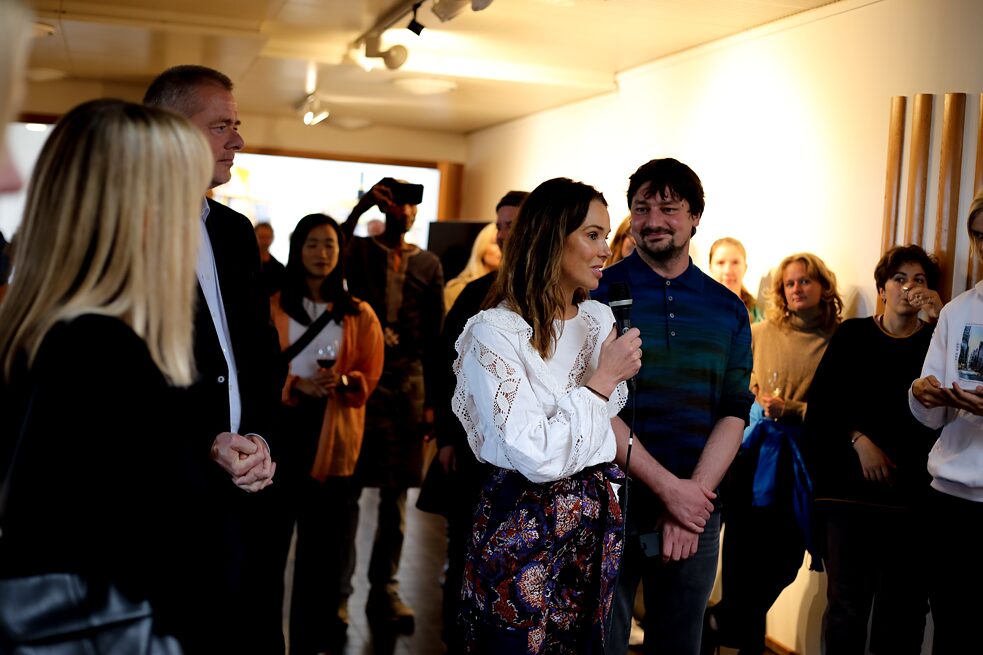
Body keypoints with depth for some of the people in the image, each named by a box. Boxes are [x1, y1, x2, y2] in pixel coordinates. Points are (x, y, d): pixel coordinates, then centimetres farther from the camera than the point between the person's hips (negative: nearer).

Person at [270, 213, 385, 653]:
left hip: (333, 439, 1)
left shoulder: (360, 315, 8)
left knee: (323, 545, 5)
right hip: (280, 432, -1)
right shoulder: (273, 307, 5)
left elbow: (370, 378, 6)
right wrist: (297, 385, -14)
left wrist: (343, 381, -14)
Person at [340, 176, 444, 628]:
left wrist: (431, 400, 7)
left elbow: (434, 336, 10)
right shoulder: (360, 251, 5)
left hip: (408, 382, 3)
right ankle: (338, 591, 8)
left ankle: (385, 590, 16)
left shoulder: (429, 265, 11)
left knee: (396, 493, 6)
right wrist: (361, 206, -17)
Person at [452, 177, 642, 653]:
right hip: (524, 532, -7)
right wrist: (603, 379, -17)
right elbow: (539, 457, -24)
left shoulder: (600, 319, 5)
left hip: (598, 521, 7)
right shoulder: (494, 333, -18)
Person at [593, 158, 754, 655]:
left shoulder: (728, 310, 7)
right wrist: (669, 487, -15)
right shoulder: (600, 293, -4)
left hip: (696, 509, 3)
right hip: (608, 504, -3)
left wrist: (694, 495, -11)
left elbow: (734, 413, 2)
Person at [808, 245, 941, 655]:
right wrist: (859, 440, -9)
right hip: (853, 485, 0)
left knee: (903, 606, 2)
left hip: (911, 492, 0)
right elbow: (822, 398, 3)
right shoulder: (852, 335, 11)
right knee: (846, 602, 1)